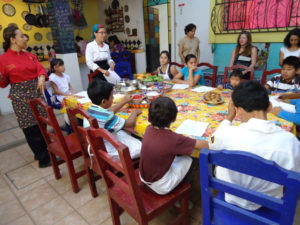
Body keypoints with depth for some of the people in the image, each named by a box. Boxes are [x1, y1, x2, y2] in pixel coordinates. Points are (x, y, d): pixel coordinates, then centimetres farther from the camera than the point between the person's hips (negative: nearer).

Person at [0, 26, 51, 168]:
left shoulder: (30, 55, 9)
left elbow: (40, 68, -2)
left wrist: (42, 77, -24)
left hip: (36, 93, 5)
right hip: (20, 96, -5)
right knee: (31, 128, 0)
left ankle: (43, 151, 29)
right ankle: (44, 159, 9)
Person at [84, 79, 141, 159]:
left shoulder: (91, 109, -4)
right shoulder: (107, 117, -31)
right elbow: (130, 124, -17)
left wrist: (124, 101, 24)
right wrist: (135, 112, 3)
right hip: (107, 152, -9)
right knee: (140, 147, -6)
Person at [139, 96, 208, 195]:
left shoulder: (149, 129, -13)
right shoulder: (173, 139, -30)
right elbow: (204, 145, -22)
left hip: (144, 178, 6)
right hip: (161, 187, -5)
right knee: (188, 160, 12)